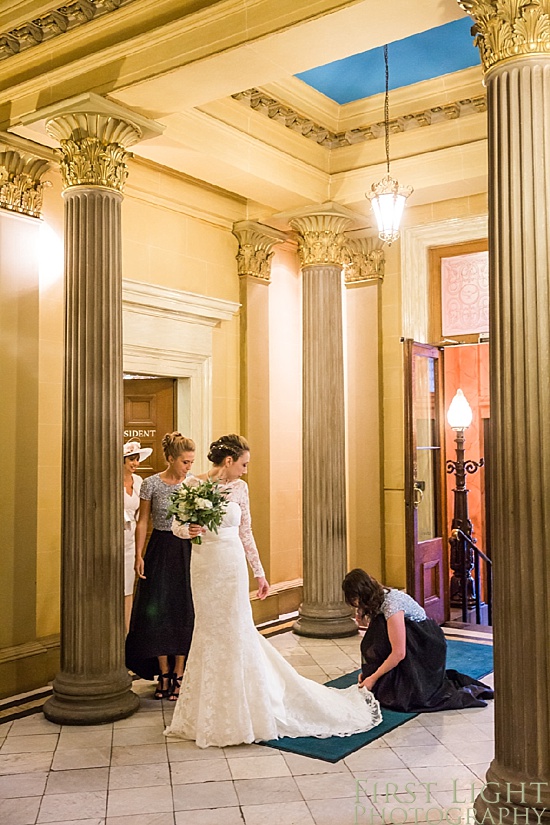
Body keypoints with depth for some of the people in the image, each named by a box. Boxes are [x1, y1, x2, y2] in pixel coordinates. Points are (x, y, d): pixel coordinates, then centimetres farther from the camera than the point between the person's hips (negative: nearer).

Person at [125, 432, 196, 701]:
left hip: (186, 550, 2)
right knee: (158, 612, 1)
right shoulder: (151, 484, -4)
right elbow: (142, 522, 0)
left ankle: (179, 674, 13)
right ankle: (164, 673, 15)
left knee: (184, 612, 2)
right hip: (160, 551, -1)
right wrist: (139, 555, -5)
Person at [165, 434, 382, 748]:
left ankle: (235, 705, 19)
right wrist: (191, 529, -25)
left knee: (235, 630, 4)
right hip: (204, 566, -1)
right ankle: (211, 708, 26)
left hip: (233, 566, 1)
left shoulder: (240, 488, 2)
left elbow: (246, 532, 8)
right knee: (210, 631, 9)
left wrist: (260, 572, 9)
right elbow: (177, 525, -1)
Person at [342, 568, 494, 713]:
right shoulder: (376, 600, -1)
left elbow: (399, 653, -27)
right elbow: (375, 642, 3)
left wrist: (373, 678, -19)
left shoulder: (391, 605, -28)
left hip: (428, 645, -9)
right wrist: (367, 671, -7)